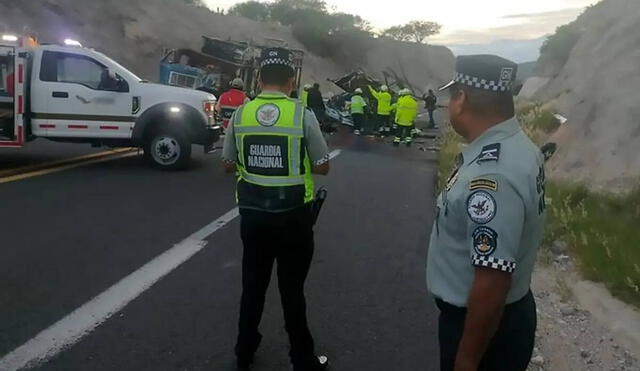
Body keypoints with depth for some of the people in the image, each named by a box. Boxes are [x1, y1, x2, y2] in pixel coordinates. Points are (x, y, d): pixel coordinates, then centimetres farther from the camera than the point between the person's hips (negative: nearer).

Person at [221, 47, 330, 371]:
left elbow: (229, 164, 6)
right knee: (292, 288, 10)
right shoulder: (302, 115, -11)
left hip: (252, 212, 3)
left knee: (253, 284, 19)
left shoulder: (240, 114, -3)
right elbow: (322, 167, -6)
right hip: (293, 214, -3)